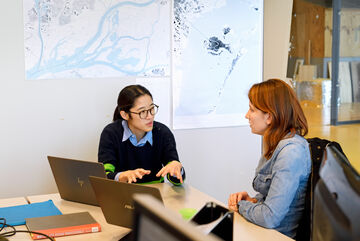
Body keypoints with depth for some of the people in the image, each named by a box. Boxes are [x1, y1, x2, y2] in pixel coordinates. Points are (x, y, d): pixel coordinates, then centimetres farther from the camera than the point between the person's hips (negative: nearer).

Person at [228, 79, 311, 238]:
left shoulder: (291, 152, -23)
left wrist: (241, 206, -8)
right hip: (265, 231, 9)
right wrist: (253, 201, 1)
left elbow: (270, 218, -26)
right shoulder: (277, 145, 7)